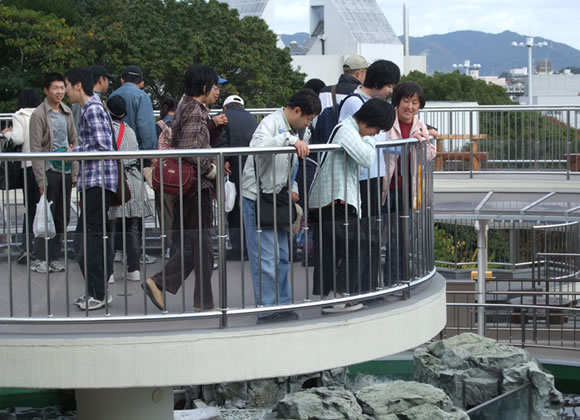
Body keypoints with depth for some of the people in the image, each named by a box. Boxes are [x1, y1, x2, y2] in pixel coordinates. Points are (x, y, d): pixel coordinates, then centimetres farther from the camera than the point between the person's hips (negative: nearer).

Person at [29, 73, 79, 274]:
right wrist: (41, 179, -14)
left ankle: (54, 257, 16)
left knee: (62, 217, 8)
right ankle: (41, 259, 3)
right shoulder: (39, 114, -7)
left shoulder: (67, 113, 11)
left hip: (66, 170, 6)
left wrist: (75, 173, 8)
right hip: (49, 170, -6)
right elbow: (36, 148, -10)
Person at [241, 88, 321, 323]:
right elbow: (258, 146, -36)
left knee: (282, 256, 13)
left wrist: (292, 189, 7)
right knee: (266, 258, -8)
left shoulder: (291, 130, 15)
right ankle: (267, 310, -3)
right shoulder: (271, 123, -14)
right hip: (258, 197, -9)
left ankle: (282, 306, 21)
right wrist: (290, 139, -41)